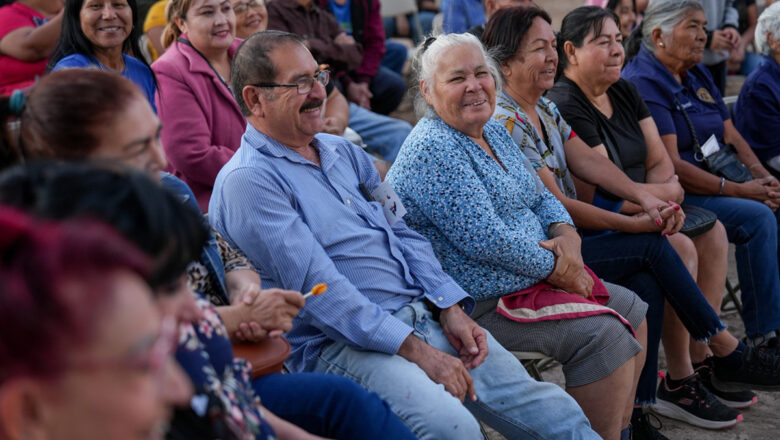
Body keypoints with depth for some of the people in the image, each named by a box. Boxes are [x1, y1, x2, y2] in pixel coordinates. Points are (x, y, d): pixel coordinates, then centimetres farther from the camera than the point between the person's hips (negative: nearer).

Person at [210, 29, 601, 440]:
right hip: (340, 342, -7)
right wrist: (414, 349, -19)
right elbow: (317, 287, -17)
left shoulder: (342, 152, 17)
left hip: (425, 314, 8)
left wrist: (451, 308, 2)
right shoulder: (248, 181, -9)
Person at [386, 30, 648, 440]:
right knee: (605, 334, -20)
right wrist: (553, 268, -14)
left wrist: (565, 234, -4)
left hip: (531, 279, 11)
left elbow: (540, 197, 18)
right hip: (483, 304, -11)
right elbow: (486, 241, -25)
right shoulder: (432, 150, -19)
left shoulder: (494, 132, 12)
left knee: (632, 310, 14)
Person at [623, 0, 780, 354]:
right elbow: (670, 166, -19)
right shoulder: (643, 82, -12)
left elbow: (732, 137, 16)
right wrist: (739, 190, -20)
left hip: (717, 182, 8)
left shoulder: (698, 75, 17)